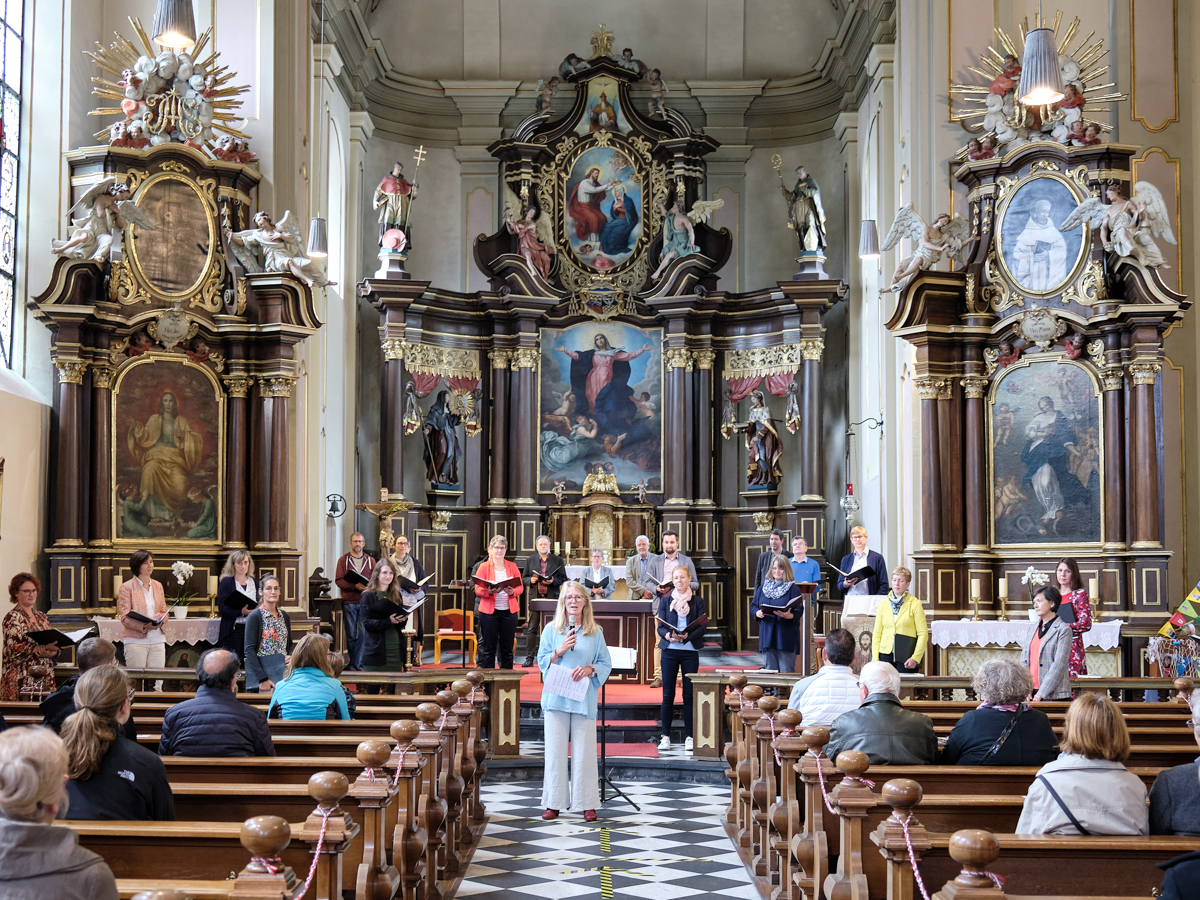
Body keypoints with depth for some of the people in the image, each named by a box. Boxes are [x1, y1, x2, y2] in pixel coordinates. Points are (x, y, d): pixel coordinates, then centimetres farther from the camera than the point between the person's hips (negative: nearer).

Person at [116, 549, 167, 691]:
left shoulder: (158, 585, 15)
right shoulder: (127, 587, -1)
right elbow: (124, 618, -7)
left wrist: (160, 619, -7)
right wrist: (144, 627, -22)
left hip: (157, 639, 5)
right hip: (136, 640, -4)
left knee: (157, 682, 2)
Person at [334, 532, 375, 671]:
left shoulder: (370, 560, 12)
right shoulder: (343, 559, 7)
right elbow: (339, 580, -2)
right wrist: (355, 586, -16)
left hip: (365, 601, 1)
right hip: (349, 601, -1)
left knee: (363, 633, -6)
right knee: (351, 634, 2)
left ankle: (355, 663, -2)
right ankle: (354, 663, 10)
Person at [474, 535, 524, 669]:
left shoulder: (512, 566, 11)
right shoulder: (483, 567, 4)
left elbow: (520, 586, 8)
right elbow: (478, 589, -1)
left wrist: (512, 592, -14)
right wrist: (489, 591, -22)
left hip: (509, 611, 2)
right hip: (489, 611, -2)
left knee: (507, 648, 4)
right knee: (489, 648, 0)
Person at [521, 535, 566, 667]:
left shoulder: (558, 560, 8)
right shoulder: (530, 560, 11)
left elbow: (563, 579, 6)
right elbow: (523, 578, 13)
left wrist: (553, 581, -12)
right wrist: (531, 580, -9)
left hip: (552, 598, -1)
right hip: (535, 598, 1)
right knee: (532, 629, -1)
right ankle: (529, 658, 1)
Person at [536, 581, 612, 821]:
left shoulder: (595, 632, 8)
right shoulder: (551, 629, 8)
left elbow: (606, 664, 7)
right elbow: (542, 662, 6)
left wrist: (590, 669, -12)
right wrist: (560, 651, -10)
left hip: (584, 699, 0)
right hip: (556, 699, 0)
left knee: (584, 751, -2)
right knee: (556, 751, 0)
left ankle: (587, 804, 4)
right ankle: (554, 803, 6)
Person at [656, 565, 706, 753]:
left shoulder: (697, 601, 6)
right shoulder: (665, 601, 9)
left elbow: (701, 627, 0)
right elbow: (661, 626, 4)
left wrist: (687, 636, -19)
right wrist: (668, 636, -18)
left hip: (690, 651, 0)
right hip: (670, 651, 1)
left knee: (689, 695, 0)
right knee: (667, 694, -1)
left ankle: (689, 736, 7)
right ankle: (665, 736, 5)